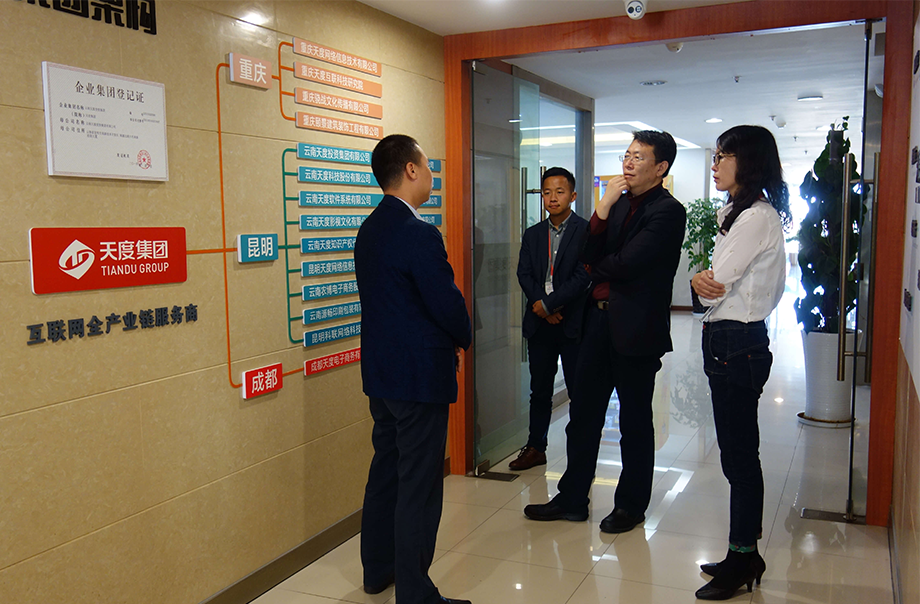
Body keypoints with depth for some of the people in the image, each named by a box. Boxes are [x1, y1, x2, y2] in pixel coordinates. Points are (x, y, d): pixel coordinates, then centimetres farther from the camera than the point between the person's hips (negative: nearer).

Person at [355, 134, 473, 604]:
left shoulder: (369, 229, 8)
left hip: (381, 371, 9)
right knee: (419, 486, 1)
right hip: (420, 374, -9)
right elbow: (447, 303, -19)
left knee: (386, 470, 20)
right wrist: (462, 340, 3)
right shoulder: (419, 234, -21)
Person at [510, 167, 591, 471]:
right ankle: (535, 448, 23)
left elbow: (583, 276, -13)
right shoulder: (532, 234, 12)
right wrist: (542, 308, -11)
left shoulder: (586, 231, -5)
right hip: (540, 323, 5)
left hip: (574, 323, -4)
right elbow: (524, 274, 4)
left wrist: (549, 304, -14)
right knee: (539, 391, 12)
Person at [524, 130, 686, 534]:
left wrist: (596, 270, 1)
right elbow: (589, 256, 3)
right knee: (583, 414, 11)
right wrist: (604, 206, -8)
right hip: (600, 319, 7)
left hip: (637, 327, -7)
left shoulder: (668, 211, -11)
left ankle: (631, 504, 25)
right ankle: (572, 499, 24)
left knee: (634, 421, 8)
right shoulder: (621, 202, 12)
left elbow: (625, 263, -20)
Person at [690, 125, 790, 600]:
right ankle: (744, 556, 26)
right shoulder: (739, 214, 17)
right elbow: (718, 284, 12)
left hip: (737, 344, -10)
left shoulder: (757, 218, -15)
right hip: (730, 341, 10)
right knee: (738, 454, 15)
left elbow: (716, 287, -17)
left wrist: (706, 284, 3)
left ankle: (742, 559, 12)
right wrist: (701, 279, -9)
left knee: (739, 456, -1)